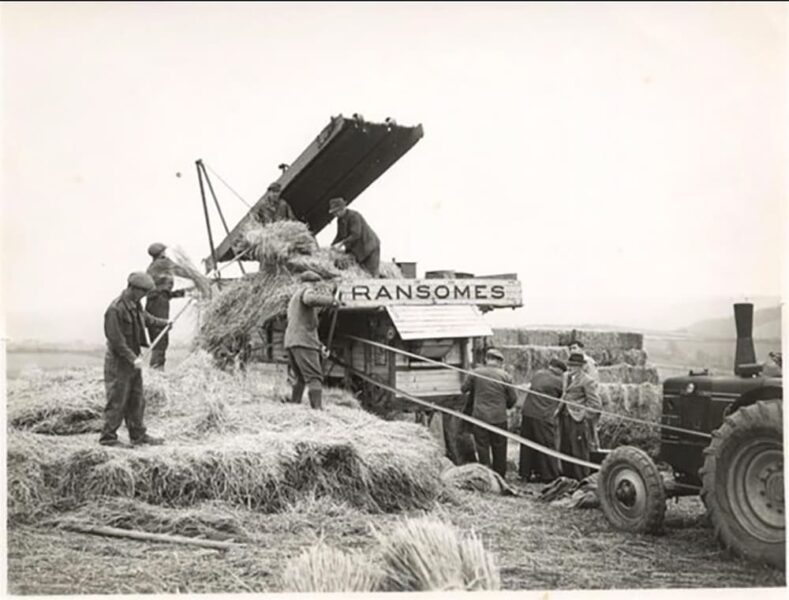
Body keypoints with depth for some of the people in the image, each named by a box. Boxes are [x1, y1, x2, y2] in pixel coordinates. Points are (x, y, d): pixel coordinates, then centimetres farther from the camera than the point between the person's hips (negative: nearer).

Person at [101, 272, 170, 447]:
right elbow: (116, 340, -24)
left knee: (136, 400, 14)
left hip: (133, 360, 9)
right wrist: (133, 358, -25)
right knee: (117, 401, -3)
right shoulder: (115, 309, -22)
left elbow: (144, 316, 29)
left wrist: (163, 322, 42)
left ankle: (138, 435, 22)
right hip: (118, 362, -9)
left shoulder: (135, 305, 6)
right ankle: (108, 437, 8)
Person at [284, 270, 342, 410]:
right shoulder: (307, 290, 1)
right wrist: (331, 300, -14)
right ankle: (317, 407, -26)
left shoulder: (294, 297, 30)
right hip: (304, 341, -9)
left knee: (301, 377, 20)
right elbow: (310, 299, -25)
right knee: (314, 378, -15)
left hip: (290, 342, 9)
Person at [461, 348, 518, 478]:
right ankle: (499, 476, 22)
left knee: (482, 449, 6)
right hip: (499, 417, 0)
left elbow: (463, 389, 5)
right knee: (499, 450, 13)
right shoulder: (505, 376, -5)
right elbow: (513, 399, 1)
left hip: (480, 416, 0)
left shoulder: (475, 373, -5)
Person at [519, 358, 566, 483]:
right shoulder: (558, 381, -6)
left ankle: (525, 473, 21)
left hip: (527, 413, 6)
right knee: (547, 446, 5)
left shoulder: (537, 374, 11)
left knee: (527, 444, 14)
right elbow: (563, 397, 4)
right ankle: (549, 476, 11)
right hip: (542, 416, -6)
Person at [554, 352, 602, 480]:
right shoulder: (568, 378, 16)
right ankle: (567, 478, 24)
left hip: (579, 420, -8)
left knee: (579, 452, -2)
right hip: (565, 419, 8)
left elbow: (595, 404, -11)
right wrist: (559, 409, 12)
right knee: (564, 450, 13)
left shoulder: (587, 381, -10)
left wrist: (583, 415, -15)